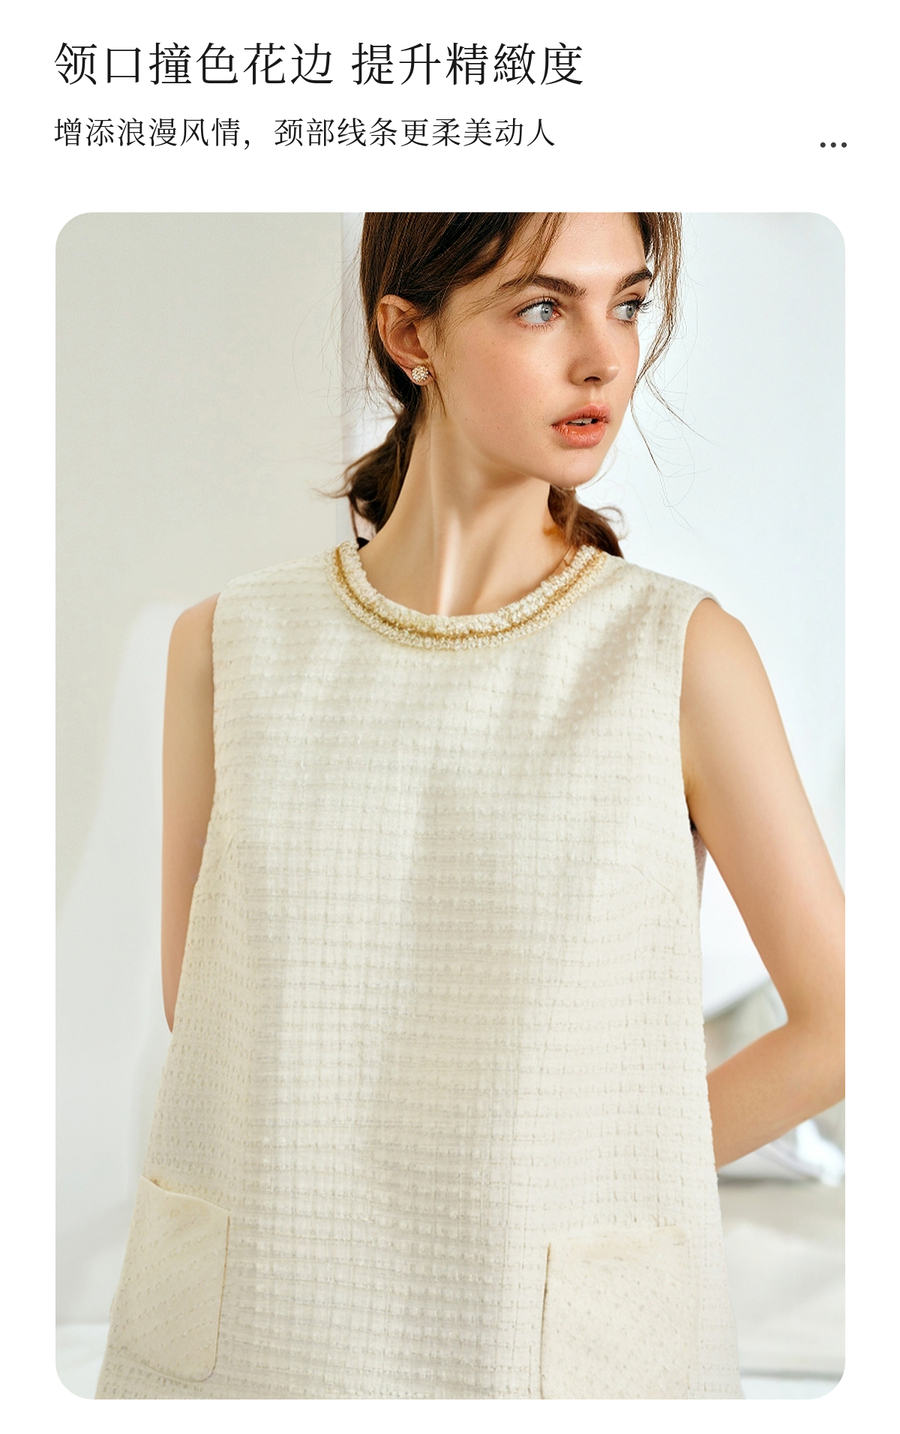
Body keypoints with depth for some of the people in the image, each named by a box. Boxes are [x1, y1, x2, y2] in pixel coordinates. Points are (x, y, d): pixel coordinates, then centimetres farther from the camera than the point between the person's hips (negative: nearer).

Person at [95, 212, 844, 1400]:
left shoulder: (684, 652, -7)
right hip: (253, 1339, 2)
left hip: (574, 1349, -1)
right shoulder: (230, 646, -2)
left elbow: (841, 1022, -2)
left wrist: (605, 1174, -1)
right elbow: (199, 1004, 6)